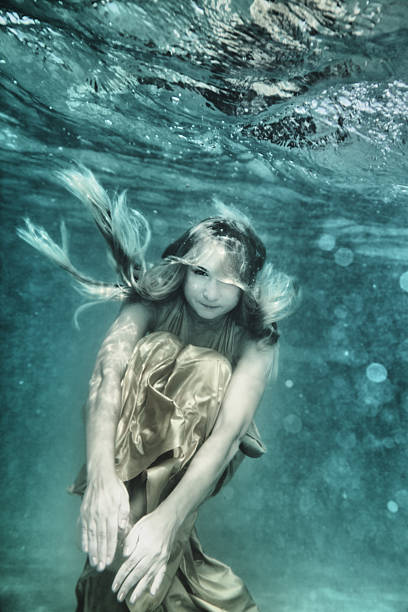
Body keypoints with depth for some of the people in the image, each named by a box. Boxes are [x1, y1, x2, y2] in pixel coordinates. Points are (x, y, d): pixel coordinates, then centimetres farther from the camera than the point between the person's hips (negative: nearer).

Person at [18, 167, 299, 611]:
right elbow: (107, 371, -36)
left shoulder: (257, 341, -21)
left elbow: (229, 429, -34)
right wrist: (100, 474, -51)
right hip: (136, 441, 0)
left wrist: (167, 518, -45)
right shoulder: (153, 305, -20)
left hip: (202, 456, 0)